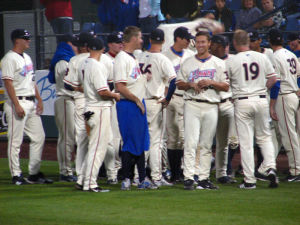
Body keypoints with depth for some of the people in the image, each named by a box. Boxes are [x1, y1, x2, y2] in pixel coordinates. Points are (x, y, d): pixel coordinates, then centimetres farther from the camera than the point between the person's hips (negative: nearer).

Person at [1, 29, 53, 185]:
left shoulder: (27, 58, 17)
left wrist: (39, 99, 14)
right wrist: (17, 105, -21)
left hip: (31, 102, 9)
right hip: (17, 103, -9)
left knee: (38, 137, 8)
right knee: (15, 140, -4)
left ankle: (34, 173, 14)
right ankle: (16, 175, 0)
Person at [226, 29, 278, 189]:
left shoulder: (232, 61, -6)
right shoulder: (262, 57, 2)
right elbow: (273, 79, 5)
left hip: (242, 102, -3)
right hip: (261, 100, 3)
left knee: (245, 142, 1)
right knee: (264, 137, 17)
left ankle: (249, 180, 1)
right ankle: (270, 167, -4)